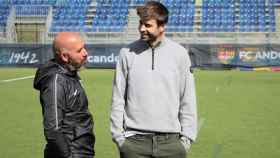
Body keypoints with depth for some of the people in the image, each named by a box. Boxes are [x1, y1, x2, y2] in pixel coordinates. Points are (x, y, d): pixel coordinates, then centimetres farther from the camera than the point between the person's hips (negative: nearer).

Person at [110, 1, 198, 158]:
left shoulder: (180, 54, 1)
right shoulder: (127, 53, 0)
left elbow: (188, 100, 3)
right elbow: (118, 99, 3)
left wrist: (187, 136, -1)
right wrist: (118, 134, -1)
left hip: (170, 140, 0)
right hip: (135, 141, 0)